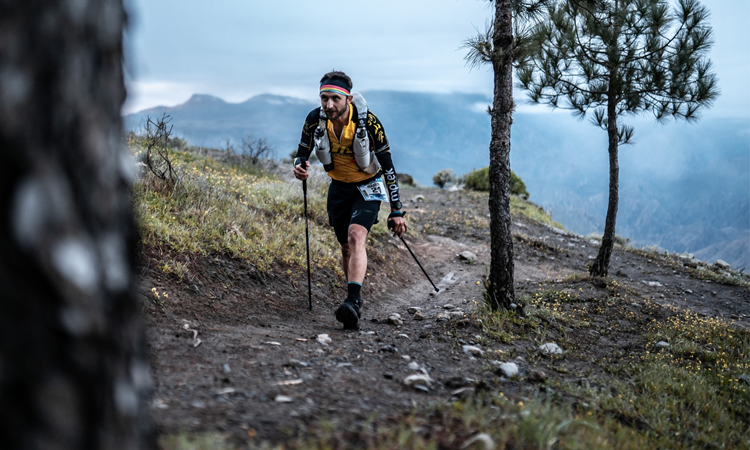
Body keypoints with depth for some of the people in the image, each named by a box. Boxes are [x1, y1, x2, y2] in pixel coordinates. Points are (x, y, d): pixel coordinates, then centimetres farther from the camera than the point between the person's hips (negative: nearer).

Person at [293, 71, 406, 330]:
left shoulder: (368, 121, -27)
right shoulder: (315, 120, -17)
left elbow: (388, 166, -19)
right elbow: (302, 154, -2)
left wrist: (396, 212, -19)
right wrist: (299, 167, -28)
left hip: (367, 186, -4)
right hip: (339, 186, 4)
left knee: (356, 235, -27)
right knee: (346, 246, 10)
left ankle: (353, 301, -35)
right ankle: (355, 303, 25)